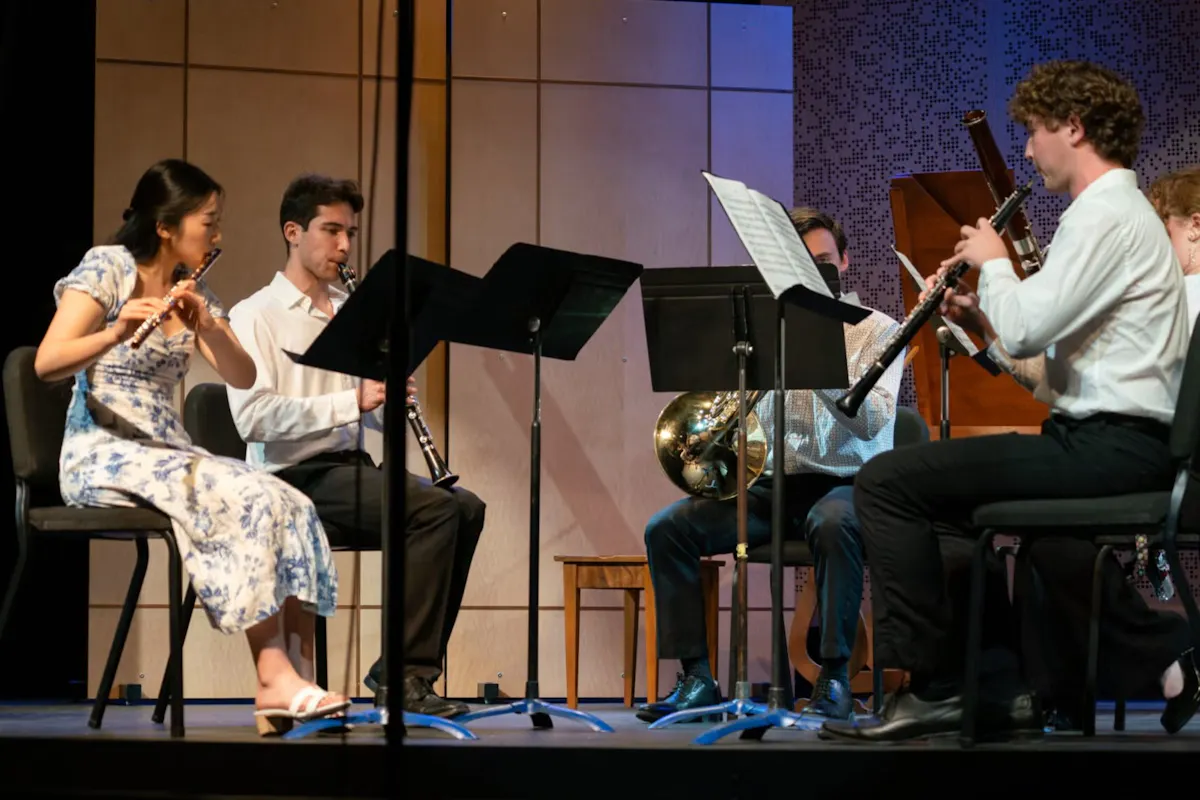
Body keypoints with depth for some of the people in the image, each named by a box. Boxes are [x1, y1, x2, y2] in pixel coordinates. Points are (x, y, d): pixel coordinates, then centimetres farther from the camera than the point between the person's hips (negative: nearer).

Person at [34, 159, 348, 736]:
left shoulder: (193, 290, 13)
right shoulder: (107, 267, -6)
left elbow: (243, 378, 3)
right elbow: (46, 363, -18)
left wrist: (206, 327, -16)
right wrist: (116, 332, -35)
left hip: (168, 454, 7)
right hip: (102, 455, -7)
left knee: (291, 508, -18)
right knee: (247, 501, -29)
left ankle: (295, 675, -24)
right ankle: (273, 677, -27)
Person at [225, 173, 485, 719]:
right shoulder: (255, 316, -3)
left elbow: (378, 419, 18)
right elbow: (252, 417, -18)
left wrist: (391, 398, -6)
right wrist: (351, 402, -22)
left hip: (351, 468, 7)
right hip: (295, 477, -7)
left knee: (465, 507, -12)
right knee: (435, 508, -24)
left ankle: (405, 671, -7)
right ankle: (404, 670, -18)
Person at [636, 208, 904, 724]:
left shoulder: (875, 330, 2)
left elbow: (873, 421, -14)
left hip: (846, 482, -4)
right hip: (776, 483, 4)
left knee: (832, 522, -41)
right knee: (666, 527, -16)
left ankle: (834, 676, -32)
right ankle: (696, 677, -14)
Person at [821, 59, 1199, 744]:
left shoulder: (1106, 214, -11)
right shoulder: (1117, 213, 21)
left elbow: (1025, 326, -19)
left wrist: (993, 262, -1)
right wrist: (983, 323, 12)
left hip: (1109, 450, -11)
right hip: (1124, 448, 11)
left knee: (888, 481, -13)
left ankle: (935, 686, -8)